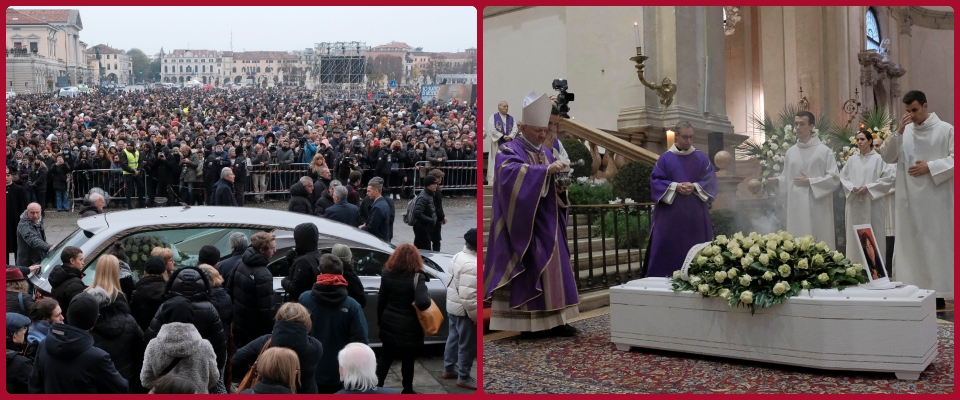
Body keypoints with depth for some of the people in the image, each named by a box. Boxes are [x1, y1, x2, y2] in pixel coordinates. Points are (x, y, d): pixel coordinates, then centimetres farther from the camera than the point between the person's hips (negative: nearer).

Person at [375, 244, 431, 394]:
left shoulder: (387, 274, -2)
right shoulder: (417, 277, -19)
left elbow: (381, 300, 5)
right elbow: (422, 303, -32)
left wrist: (380, 320, 17)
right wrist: (428, 298, -10)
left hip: (389, 324, 4)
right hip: (409, 328, -4)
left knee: (385, 357, 18)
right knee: (408, 360, 13)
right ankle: (407, 390, 27)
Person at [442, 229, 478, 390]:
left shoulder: (459, 256, 2)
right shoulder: (472, 265, -29)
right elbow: (468, 296, -31)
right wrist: (475, 315, -20)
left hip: (452, 306, 10)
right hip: (464, 311, -10)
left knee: (454, 338, 23)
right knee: (467, 345, 6)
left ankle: (449, 369, 38)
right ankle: (464, 378, 19)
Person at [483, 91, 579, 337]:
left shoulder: (546, 153, 17)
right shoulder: (509, 152, -6)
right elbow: (512, 172, -29)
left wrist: (561, 185, -4)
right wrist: (546, 170, -34)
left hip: (547, 225, 8)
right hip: (524, 226, -7)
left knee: (553, 269, 6)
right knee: (528, 271, -7)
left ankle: (553, 320, 11)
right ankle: (529, 323, -2)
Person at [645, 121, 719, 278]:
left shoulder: (701, 158, 7)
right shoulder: (665, 159, 3)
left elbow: (711, 181, 3)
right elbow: (656, 181, -1)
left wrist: (695, 187, -15)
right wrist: (676, 186, -15)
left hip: (696, 215, 1)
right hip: (671, 215, -1)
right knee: (668, 248, -3)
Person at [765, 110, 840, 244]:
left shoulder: (824, 151, -2)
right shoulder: (790, 152, 11)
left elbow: (834, 179, -6)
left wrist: (810, 182, -13)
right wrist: (777, 180, -5)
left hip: (817, 208, -4)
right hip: (796, 208, 4)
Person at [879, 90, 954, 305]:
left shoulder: (945, 130, -2)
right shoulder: (905, 131, 8)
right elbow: (887, 157, 1)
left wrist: (930, 167, -15)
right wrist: (898, 132, -10)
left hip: (935, 200, -4)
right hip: (909, 201, 4)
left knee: (936, 244, 0)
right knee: (909, 245, 4)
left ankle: (937, 293, 5)